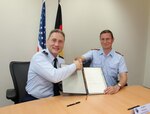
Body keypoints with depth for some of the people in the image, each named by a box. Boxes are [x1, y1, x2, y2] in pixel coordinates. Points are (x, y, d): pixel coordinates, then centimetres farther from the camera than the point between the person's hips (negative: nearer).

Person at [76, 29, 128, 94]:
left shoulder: (119, 57, 4)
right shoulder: (93, 53, 7)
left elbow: (123, 77, -5)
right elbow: (81, 58, -9)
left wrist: (117, 87, -26)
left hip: (110, 91, 2)